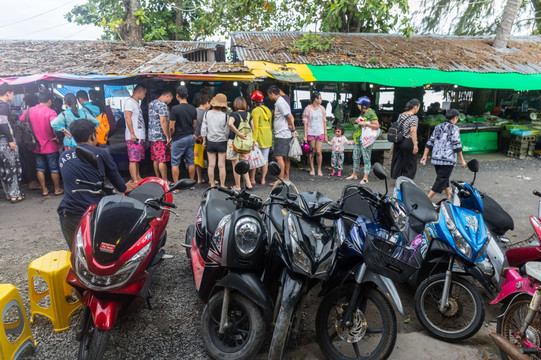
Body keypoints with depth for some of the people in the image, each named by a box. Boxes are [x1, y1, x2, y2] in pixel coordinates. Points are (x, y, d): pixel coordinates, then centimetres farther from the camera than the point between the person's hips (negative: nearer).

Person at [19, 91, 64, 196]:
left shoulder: (29, 111, 1)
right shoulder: (50, 112, -15)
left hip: (37, 145, 4)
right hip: (50, 145, -4)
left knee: (40, 168, 14)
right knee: (54, 168, 8)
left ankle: (44, 190, 20)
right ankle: (57, 189, 17)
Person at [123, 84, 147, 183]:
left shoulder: (136, 103, 22)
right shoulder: (130, 102, -6)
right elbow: (128, 117, -15)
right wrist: (132, 133, -20)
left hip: (139, 136, 9)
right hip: (133, 137, -9)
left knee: (137, 159, 13)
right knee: (133, 159, -10)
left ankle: (138, 178, 20)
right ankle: (135, 181, -11)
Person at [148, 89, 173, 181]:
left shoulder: (151, 103, 16)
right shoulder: (162, 105, -13)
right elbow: (163, 122, -20)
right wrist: (168, 137, -16)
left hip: (152, 135, 9)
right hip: (160, 136, -9)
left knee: (155, 159, 12)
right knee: (162, 160, -4)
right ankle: (165, 180, 0)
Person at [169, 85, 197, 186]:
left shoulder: (175, 109, -14)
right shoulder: (193, 109, 4)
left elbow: (171, 127, -13)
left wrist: (171, 137, 3)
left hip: (179, 139, -5)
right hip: (190, 138, 6)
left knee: (175, 163, 3)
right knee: (190, 161, 12)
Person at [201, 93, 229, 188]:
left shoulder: (207, 114, -4)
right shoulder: (225, 115, -11)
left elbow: (203, 128, 1)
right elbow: (227, 131, -6)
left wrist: (204, 140, 11)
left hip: (210, 141, 2)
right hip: (222, 142, -2)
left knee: (211, 164, 9)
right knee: (221, 165, 5)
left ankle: (212, 184, 17)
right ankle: (222, 185, 11)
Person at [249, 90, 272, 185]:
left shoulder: (255, 111, -12)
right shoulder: (267, 110, 11)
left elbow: (255, 127, -18)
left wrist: (254, 140, -19)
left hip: (259, 136, -7)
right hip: (268, 136, 7)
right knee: (265, 159, 10)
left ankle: (252, 179, 10)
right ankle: (263, 179, 15)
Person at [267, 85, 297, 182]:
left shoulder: (280, 103, -14)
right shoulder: (281, 101, 17)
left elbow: (290, 117, -18)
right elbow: (290, 117, 17)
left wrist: (293, 129, -8)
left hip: (281, 135, -10)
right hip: (286, 134, 10)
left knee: (279, 157, -9)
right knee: (285, 157, 14)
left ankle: (281, 180, -7)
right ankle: (286, 177, 22)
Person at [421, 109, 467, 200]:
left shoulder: (438, 127, 13)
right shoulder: (454, 129, -5)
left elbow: (430, 142, 10)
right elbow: (456, 145, -10)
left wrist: (425, 156, 12)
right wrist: (462, 160, -5)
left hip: (436, 158, 7)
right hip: (448, 159, -7)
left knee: (445, 179, 21)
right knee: (441, 181, -3)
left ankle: (449, 197, 33)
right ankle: (427, 199, -11)